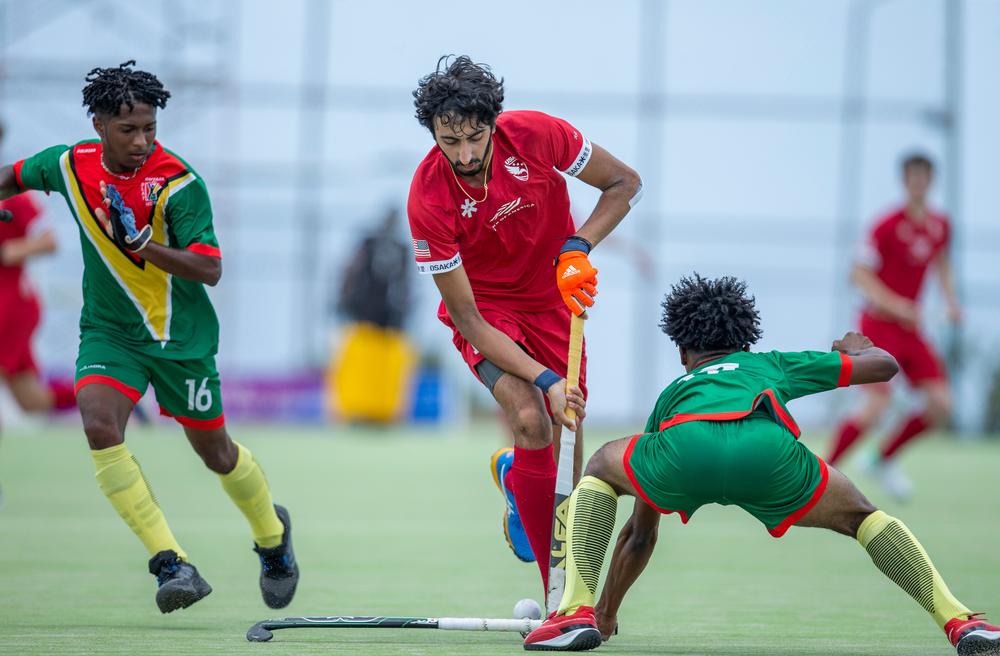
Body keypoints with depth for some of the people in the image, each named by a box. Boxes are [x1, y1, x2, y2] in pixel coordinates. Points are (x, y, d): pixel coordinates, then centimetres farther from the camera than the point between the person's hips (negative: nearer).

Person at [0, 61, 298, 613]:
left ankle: (272, 533, 45)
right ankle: (171, 563, -23)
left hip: (182, 337, -2)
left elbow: (210, 270, -25)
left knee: (216, 454, 12)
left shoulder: (179, 184, -20)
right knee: (100, 427, -26)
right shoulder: (69, 164, -8)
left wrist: (140, 242, -35)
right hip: (109, 333, 2)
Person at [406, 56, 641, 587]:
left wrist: (577, 248, -23)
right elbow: (466, 318, -25)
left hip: (553, 297, 3)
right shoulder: (428, 200, -28)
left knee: (566, 447, 1)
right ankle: (557, 592, -20)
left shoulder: (537, 135, -24)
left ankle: (512, 471, 42)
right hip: (485, 309, -3)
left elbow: (624, 183, -7)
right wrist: (544, 380, -33)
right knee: (531, 420, -27)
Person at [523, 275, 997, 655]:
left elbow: (641, 533, 50)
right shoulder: (770, 365, 42)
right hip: (769, 452, 0)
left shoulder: (672, 393, 44)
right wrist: (857, 348, 71)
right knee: (861, 517, 27)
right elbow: (884, 365, 46)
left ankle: (578, 612, 11)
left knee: (601, 468, 31)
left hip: (683, 454, 0)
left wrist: (608, 611, 62)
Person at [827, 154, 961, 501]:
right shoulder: (887, 226, -15)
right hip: (879, 325, -7)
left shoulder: (940, 226, 5)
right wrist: (894, 304, -26)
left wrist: (951, 300, 10)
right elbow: (860, 273, -15)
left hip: (910, 328, 7)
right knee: (877, 405, -20)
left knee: (940, 405, -2)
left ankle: (884, 459, 19)